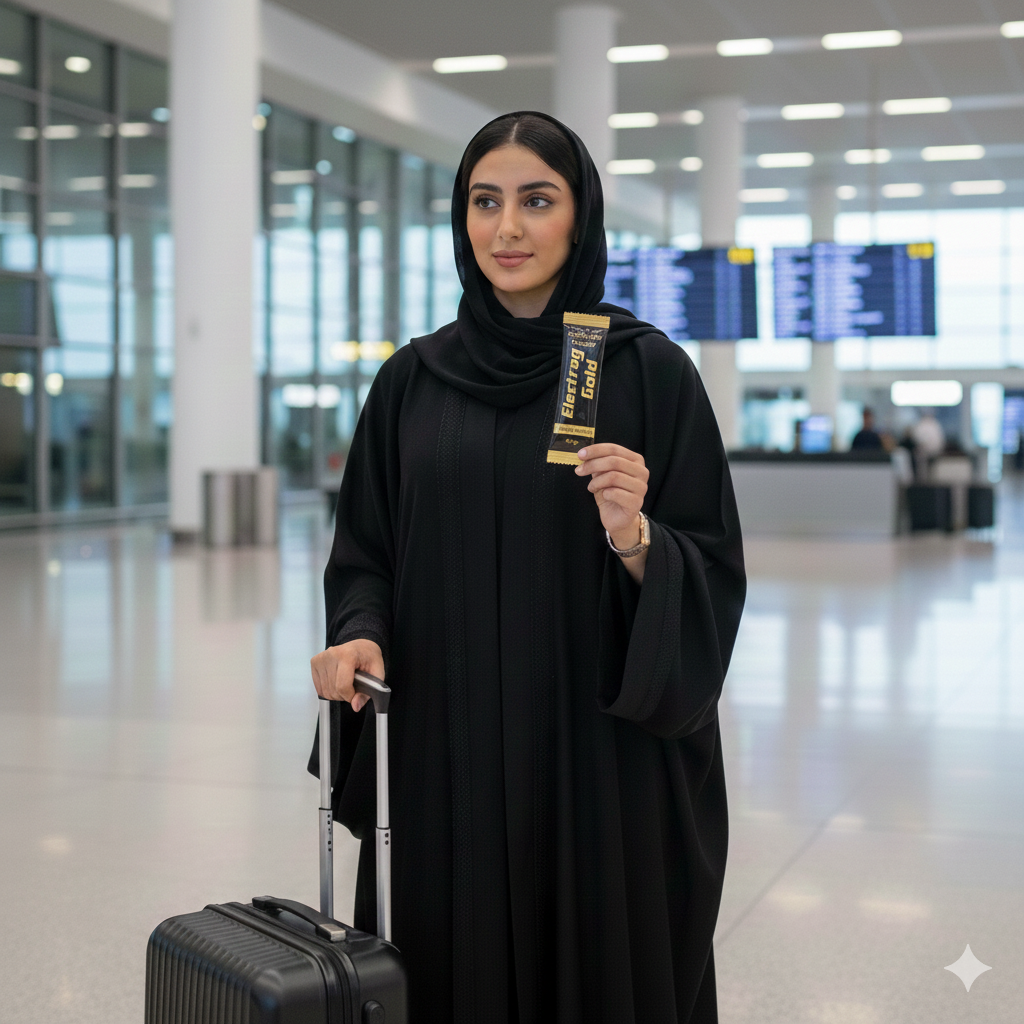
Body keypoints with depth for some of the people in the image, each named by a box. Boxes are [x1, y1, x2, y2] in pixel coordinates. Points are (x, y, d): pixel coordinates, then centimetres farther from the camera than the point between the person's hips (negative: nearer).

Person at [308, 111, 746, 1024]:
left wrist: (634, 537, -22)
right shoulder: (412, 380, 7)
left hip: (600, 755, -2)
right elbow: (366, 554, 10)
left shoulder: (649, 370, -3)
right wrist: (360, 637, -9)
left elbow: (713, 572, -3)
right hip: (443, 758, 3)